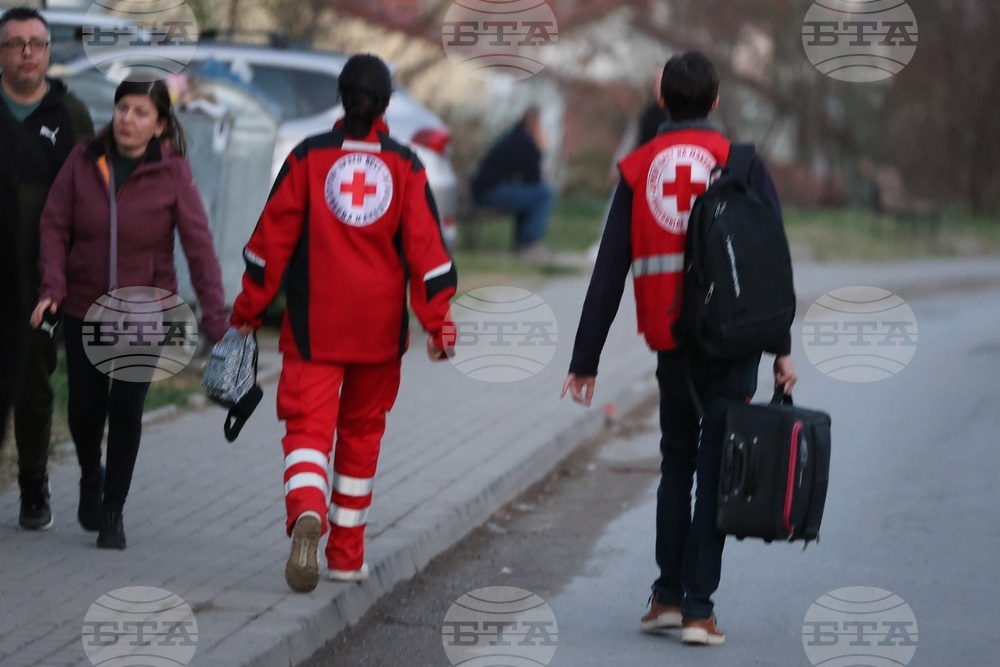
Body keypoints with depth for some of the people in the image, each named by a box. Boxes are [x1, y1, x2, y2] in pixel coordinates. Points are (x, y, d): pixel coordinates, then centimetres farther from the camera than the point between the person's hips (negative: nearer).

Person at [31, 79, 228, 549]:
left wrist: (215, 319, -18)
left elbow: (198, 245, -12)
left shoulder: (172, 172, -10)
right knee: (84, 408, 3)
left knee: (126, 410, -4)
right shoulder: (84, 161, -5)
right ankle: (91, 476, 35)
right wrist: (53, 285, -15)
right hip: (84, 307, 2)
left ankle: (113, 513, 11)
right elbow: (54, 225, -1)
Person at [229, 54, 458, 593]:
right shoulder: (404, 165, 0)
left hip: (314, 325, -2)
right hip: (379, 327, 2)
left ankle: (306, 512, -36)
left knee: (308, 425, -5)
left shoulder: (309, 157, -2)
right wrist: (437, 322, -1)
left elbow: (273, 237, -2)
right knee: (361, 429, 15)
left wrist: (247, 310, 6)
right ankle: (346, 556, 19)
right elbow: (425, 246, -3)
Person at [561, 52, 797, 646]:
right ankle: (698, 607, -4)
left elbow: (609, 273, 3)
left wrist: (586, 361, 5)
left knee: (676, 464, 17)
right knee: (715, 470, 0)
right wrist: (782, 349, -4)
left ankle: (667, 596, 16)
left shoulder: (638, 169, 5)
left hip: (671, 343, 2)